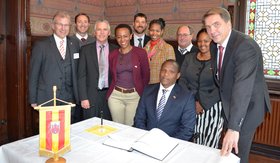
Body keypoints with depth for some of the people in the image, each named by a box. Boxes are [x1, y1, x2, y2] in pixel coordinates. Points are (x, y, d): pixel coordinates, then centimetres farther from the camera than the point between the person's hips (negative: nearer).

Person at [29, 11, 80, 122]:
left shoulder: (74, 46, 8)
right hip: (47, 99, -3)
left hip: (68, 99, 3)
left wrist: (77, 97, 6)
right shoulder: (41, 46, -2)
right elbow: (33, 74, -1)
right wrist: (33, 100, -2)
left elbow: (76, 74, 10)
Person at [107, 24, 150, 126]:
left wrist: (142, 93, 5)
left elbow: (146, 75, 2)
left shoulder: (140, 52, -3)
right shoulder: (112, 55, 4)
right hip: (115, 96, 2)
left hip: (134, 96, -2)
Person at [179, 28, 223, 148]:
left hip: (212, 107, -3)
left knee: (209, 147, -2)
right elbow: (182, 81, 7)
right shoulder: (189, 58, 11)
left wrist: (203, 104, -12)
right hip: (190, 107, 3)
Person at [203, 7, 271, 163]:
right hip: (228, 105, 8)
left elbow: (243, 87, -37)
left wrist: (234, 127, -42)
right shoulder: (215, 46, -1)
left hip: (247, 108, -8)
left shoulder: (245, 46, -27)